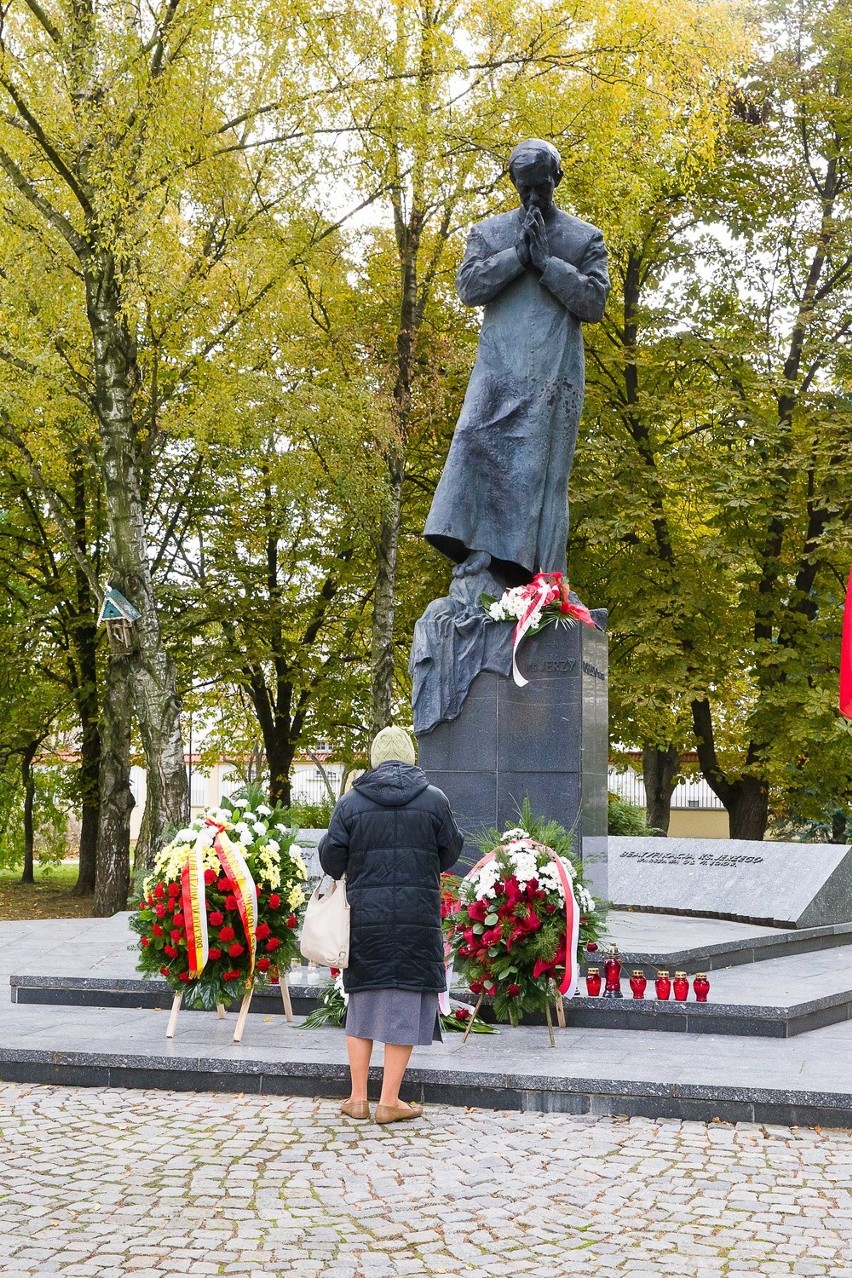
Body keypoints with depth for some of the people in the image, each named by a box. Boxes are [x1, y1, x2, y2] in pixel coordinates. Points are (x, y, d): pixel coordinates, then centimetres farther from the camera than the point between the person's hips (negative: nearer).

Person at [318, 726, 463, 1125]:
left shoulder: (351, 802, 0)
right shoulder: (434, 799, -1)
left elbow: (330, 858, 0)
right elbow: (450, 854, 7)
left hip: (364, 916, 1)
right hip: (418, 916, -1)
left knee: (362, 1002, 13)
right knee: (405, 1003, 5)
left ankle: (358, 1098, 18)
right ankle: (389, 1102, 7)